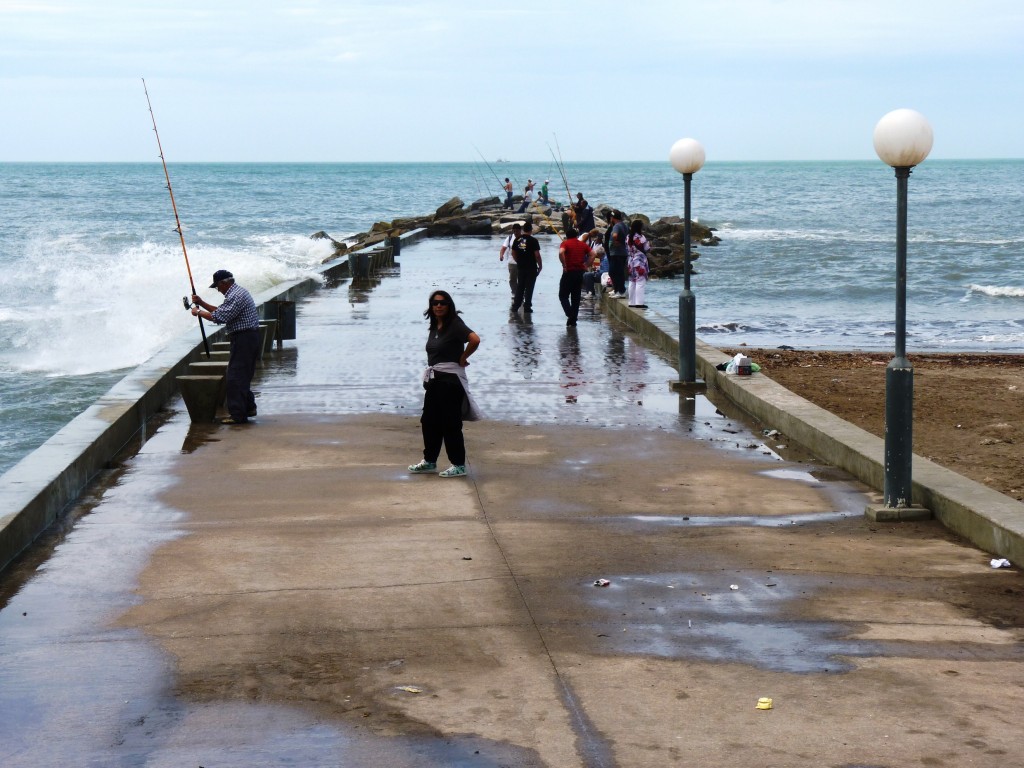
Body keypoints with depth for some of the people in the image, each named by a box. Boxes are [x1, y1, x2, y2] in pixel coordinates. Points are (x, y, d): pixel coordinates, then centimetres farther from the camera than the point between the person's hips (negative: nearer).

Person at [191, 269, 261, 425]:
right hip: (249, 338, 11)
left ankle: (238, 414, -8)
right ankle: (248, 407, 28)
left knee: (235, 377, -8)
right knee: (242, 375, 19)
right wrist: (201, 303, 16)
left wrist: (198, 312, -10)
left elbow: (220, 317, -23)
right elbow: (221, 311, 23)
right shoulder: (238, 292, 17)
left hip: (243, 339, -11)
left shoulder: (236, 296, -18)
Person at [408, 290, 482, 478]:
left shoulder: (455, 324, -14)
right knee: (429, 421, 14)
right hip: (434, 379, 9)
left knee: (450, 423, -3)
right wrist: (429, 374, 12)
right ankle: (429, 462, 27)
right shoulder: (434, 327, 12)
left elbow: (475, 340, -28)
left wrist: (463, 358, -15)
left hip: (450, 379, -9)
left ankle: (459, 465, 5)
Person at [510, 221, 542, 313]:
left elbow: (513, 252, 10)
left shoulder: (517, 240, 3)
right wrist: (540, 265, -2)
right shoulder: (533, 240, -12)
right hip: (531, 267, -4)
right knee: (529, 287, 1)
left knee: (520, 286, 14)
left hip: (521, 267, 4)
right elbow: (537, 254, -13)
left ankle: (515, 306, 13)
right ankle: (527, 306, 1)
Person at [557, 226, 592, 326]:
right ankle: (573, 320, 9)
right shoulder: (583, 244, 10)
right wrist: (586, 266, 4)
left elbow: (561, 252, -24)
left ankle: (570, 314, -17)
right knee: (576, 297, 10)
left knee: (563, 295, 5)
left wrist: (564, 266, -17)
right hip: (580, 272, 4)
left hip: (569, 272, -4)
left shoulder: (565, 243, -4)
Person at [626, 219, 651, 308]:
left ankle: (632, 302, 14)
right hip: (640, 262, -7)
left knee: (632, 283, 12)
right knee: (641, 283, -6)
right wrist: (648, 243, 8)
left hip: (631, 262, 7)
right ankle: (639, 302, -11)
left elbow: (627, 249, 11)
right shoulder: (641, 238, -15)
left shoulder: (629, 237, 6)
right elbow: (647, 249, -10)